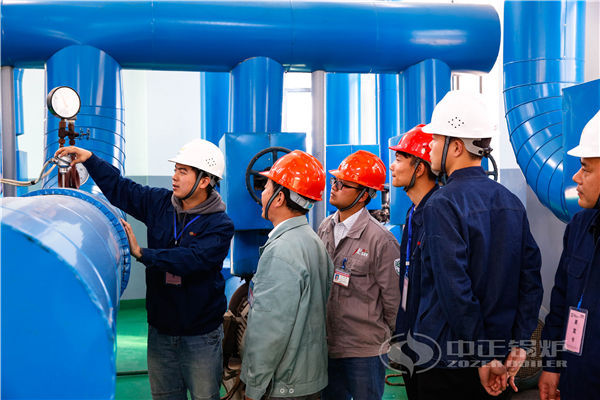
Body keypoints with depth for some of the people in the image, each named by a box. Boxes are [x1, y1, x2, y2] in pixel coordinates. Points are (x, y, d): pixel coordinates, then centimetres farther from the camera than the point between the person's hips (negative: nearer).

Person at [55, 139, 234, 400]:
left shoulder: (220, 225, -16)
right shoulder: (160, 202, 2)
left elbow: (192, 259, -29)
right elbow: (120, 189, 12)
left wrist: (142, 254, -27)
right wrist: (90, 159, 2)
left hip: (201, 336, -5)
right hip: (160, 330, 5)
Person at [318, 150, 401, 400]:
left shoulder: (380, 239, -15)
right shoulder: (325, 228, 5)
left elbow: (394, 299, -9)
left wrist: (385, 337, 2)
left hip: (365, 351, -6)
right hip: (327, 345, 6)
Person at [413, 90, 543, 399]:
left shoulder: (442, 205, -18)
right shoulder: (511, 202, 4)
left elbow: (456, 289, -23)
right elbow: (531, 277, 3)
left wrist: (483, 358, -16)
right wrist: (518, 344, 3)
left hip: (448, 362, -6)